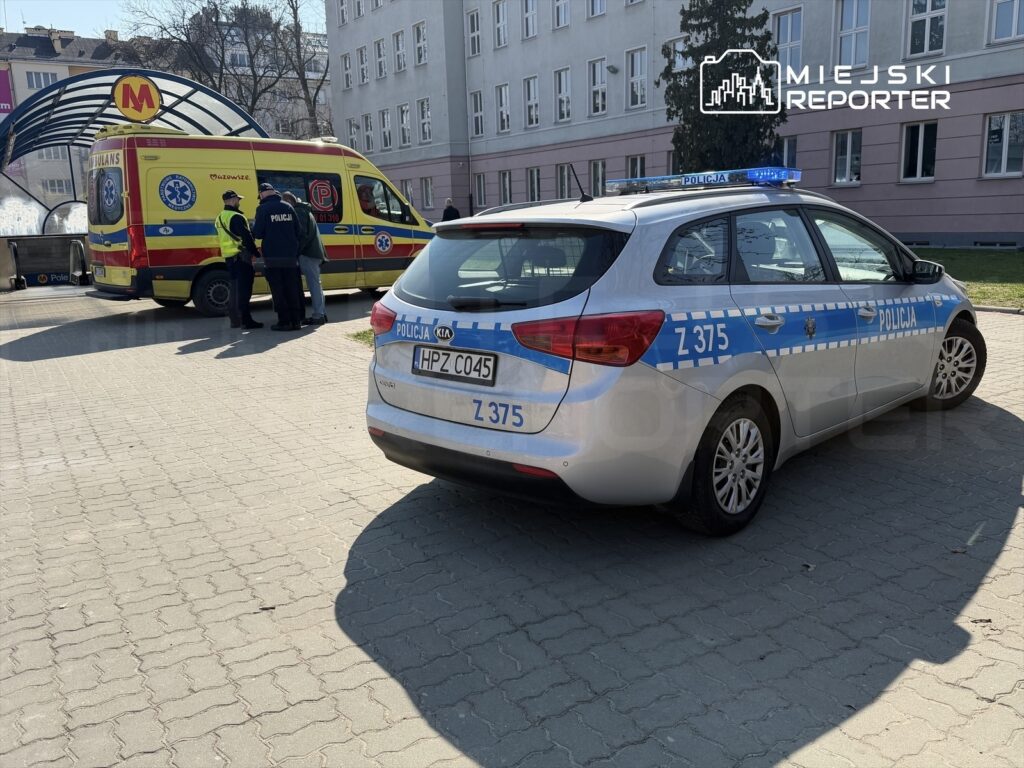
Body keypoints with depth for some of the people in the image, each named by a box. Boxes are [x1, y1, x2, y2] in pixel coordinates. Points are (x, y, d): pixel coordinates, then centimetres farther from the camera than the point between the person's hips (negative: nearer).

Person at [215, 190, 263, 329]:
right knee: (244, 289, -8)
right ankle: (246, 320, -10)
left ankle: (235, 320, 18)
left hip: (228, 256, 9)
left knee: (235, 289, 15)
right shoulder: (236, 217, -13)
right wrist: (254, 252, -7)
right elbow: (247, 237, -18)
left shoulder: (220, 218, 17)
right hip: (241, 256, -9)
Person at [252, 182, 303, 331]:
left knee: (278, 290, 1)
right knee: (292, 288, 9)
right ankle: (296, 320, 10)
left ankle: (284, 321, -1)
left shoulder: (263, 208, -6)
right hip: (291, 255, 4)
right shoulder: (288, 207, 7)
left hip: (273, 256, -4)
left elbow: (258, 233, -8)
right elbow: (298, 230, 7)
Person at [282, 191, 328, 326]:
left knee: (313, 283, -10)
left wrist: (296, 252, -17)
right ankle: (321, 314, 17)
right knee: (315, 283, 13)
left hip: (307, 253, -10)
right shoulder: (304, 211, 25)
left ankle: (318, 315, -11)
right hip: (314, 252, 10)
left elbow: (302, 234, -18)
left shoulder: (298, 212, -8)